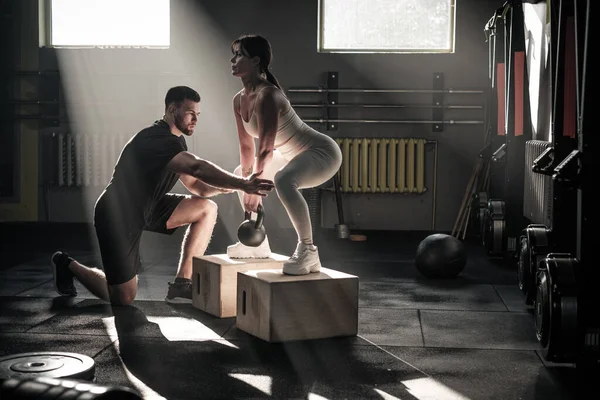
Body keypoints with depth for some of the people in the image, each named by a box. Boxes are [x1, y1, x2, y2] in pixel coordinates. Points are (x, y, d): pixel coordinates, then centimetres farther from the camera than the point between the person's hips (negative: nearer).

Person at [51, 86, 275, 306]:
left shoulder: (175, 140, 6)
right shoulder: (156, 138, -26)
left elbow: (195, 185, 5)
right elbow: (197, 167, -41)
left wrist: (227, 186, -15)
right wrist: (242, 184, -46)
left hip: (145, 208, 10)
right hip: (117, 216, -10)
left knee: (207, 208, -6)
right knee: (123, 299, -4)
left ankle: (181, 285, -4)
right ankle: (68, 265, 22)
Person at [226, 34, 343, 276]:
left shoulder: (267, 95, -28)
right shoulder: (239, 100, 0)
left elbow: (265, 149, -30)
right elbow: (247, 145, 6)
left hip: (322, 152, -10)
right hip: (294, 155, 10)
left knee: (283, 180, -40)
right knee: (240, 175, 22)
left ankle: (308, 251, -29)